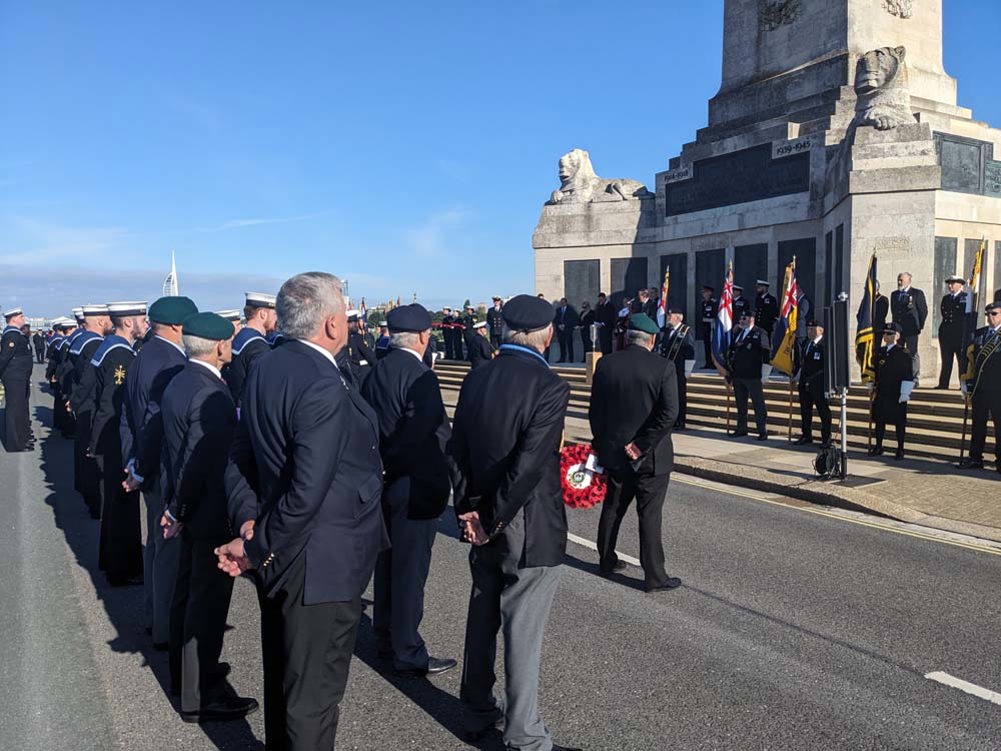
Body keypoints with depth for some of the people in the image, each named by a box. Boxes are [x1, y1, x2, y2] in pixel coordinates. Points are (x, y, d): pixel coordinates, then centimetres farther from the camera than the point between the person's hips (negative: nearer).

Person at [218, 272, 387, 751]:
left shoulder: (266, 369, 2)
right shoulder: (323, 385, -25)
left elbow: (239, 459, 6)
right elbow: (308, 491, -29)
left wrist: (248, 520, -4)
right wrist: (256, 548, -16)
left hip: (280, 555, 9)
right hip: (320, 563, -9)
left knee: (283, 675, 26)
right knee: (315, 693, 9)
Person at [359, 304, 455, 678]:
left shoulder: (376, 371, 4)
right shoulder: (419, 377, -21)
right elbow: (437, 434, -23)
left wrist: (383, 460, 15)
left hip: (384, 479, 8)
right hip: (416, 484, -8)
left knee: (388, 559, 20)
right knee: (411, 567, 3)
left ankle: (385, 635, 36)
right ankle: (408, 653, 15)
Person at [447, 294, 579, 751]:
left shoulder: (475, 379, 2)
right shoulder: (549, 386, -18)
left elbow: (456, 451, 3)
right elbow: (529, 465, -24)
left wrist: (469, 509, 3)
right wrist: (496, 519, -14)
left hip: (482, 523, 7)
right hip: (530, 528, -6)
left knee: (482, 618, 19)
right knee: (523, 632, 5)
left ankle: (476, 714, 36)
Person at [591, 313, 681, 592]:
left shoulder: (605, 364, -2)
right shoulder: (663, 368, -11)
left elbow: (595, 409, 2)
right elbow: (669, 413, -19)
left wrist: (602, 444, 11)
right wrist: (642, 446, -16)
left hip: (613, 452, 4)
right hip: (651, 456, -4)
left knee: (612, 508, 19)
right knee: (650, 515, 3)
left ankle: (607, 560, 33)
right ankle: (654, 577, 10)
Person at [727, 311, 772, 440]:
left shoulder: (760, 334, -7)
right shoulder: (737, 334, 14)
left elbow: (767, 357, -10)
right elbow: (732, 351, 21)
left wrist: (764, 377, -12)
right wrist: (730, 372, 17)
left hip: (753, 376, -7)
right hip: (737, 375, 7)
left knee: (759, 404, 0)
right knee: (740, 404, 13)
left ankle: (762, 431, 4)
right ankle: (741, 428, 23)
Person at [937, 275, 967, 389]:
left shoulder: (966, 297, -2)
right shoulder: (946, 298, 16)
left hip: (960, 335, -5)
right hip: (946, 334, 5)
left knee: (963, 362, 1)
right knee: (946, 362, 7)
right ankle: (943, 385, 9)